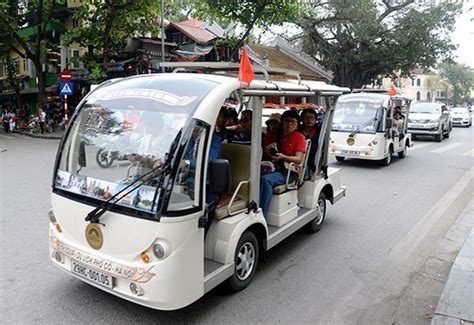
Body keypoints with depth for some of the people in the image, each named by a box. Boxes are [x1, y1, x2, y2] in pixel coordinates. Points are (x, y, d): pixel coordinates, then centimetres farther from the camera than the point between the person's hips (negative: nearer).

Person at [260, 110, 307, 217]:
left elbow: (299, 159, -9)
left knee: (265, 179, -34)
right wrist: (267, 148, -4)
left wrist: (282, 157, -26)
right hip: (271, 168, 5)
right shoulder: (273, 135, 19)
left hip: (288, 172, -5)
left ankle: (262, 216, -33)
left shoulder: (299, 138, 4)